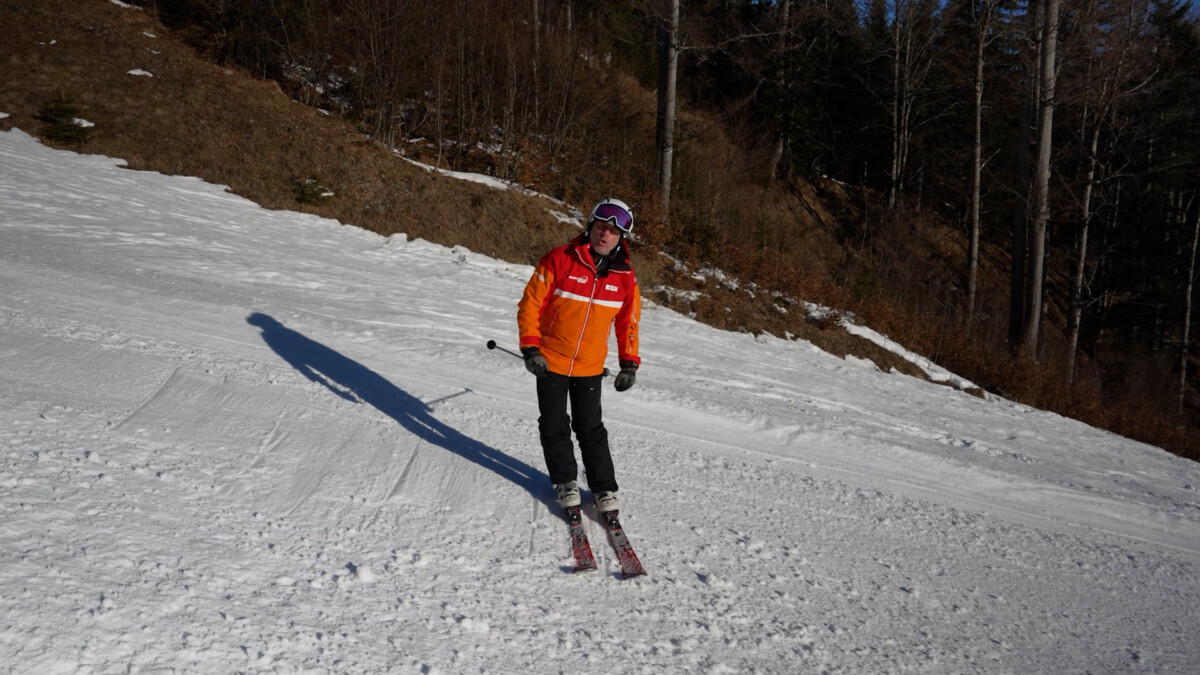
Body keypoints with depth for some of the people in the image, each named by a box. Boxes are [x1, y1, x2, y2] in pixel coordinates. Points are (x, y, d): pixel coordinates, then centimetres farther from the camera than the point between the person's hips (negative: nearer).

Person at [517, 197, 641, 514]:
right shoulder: (559, 260, -14)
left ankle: (604, 487, 20)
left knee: (590, 428, 6)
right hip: (550, 360, -1)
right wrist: (530, 348, -14)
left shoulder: (625, 277, -3)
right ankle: (565, 481, 27)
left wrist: (629, 363, 5)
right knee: (554, 426, 8)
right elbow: (530, 304, -9)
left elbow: (628, 322, 9)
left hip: (590, 367, 1)